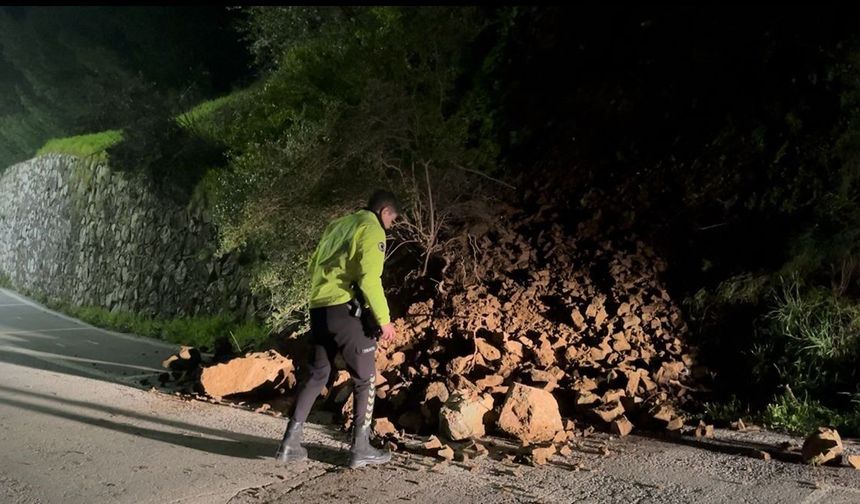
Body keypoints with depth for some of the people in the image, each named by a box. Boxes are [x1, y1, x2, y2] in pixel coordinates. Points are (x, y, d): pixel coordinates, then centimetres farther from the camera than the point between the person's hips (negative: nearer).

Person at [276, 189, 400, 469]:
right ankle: (360, 448, 6)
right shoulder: (372, 229, -4)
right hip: (345, 310, -7)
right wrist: (384, 319, -13)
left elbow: (314, 265, 23)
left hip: (318, 309, 7)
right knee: (365, 378, 5)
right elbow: (369, 278, -16)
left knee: (317, 375, 15)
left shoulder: (338, 225, 21)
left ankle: (291, 442, 12)